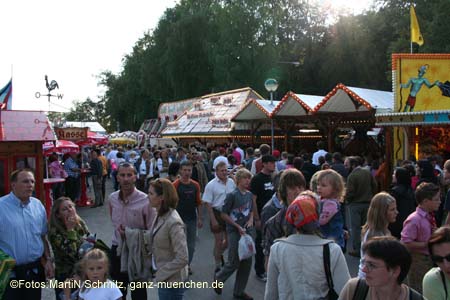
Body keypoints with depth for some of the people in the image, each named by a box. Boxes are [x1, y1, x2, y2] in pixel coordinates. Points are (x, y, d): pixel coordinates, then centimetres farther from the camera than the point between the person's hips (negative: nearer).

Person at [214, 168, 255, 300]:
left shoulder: (249, 194, 5)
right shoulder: (232, 195, -13)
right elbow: (224, 214, -11)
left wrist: (250, 219, -2)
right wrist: (238, 227, -13)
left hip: (248, 230, 6)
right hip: (235, 231, -6)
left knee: (247, 262, 8)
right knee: (234, 262, 0)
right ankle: (219, 278, 29)